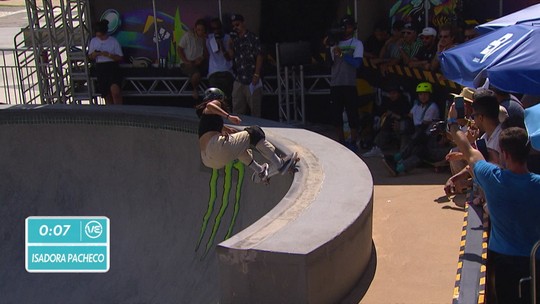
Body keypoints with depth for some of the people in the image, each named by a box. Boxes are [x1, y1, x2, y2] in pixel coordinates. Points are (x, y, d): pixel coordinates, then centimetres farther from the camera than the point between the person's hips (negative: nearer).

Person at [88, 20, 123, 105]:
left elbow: (120, 57, 0)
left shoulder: (113, 41, 0)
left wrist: (109, 55, -15)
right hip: (100, 68, 4)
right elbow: (90, 57, 18)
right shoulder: (93, 41, 10)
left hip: (112, 67, -4)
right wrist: (94, 55, -5)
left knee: (115, 91, -28)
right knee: (107, 95, 4)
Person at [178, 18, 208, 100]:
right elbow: (179, 49, -1)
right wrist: (186, 61, -10)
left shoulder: (205, 38, 7)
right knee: (196, 74, -35)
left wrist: (202, 58, -14)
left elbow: (207, 52, 7)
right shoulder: (188, 35, -3)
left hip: (200, 63, 4)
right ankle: (195, 89, -2)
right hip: (187, 64, -4)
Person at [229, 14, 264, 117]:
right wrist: (231, 46, 3)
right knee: (237, 110, 6)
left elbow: (259, 56, -8)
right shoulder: (235, 40, 18)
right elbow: (231, 57, 19)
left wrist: (256, 75, -14)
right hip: (239, 80, 6)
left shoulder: (253, 38, -2)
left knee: (255, 110, -1)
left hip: (251, 80, -6)